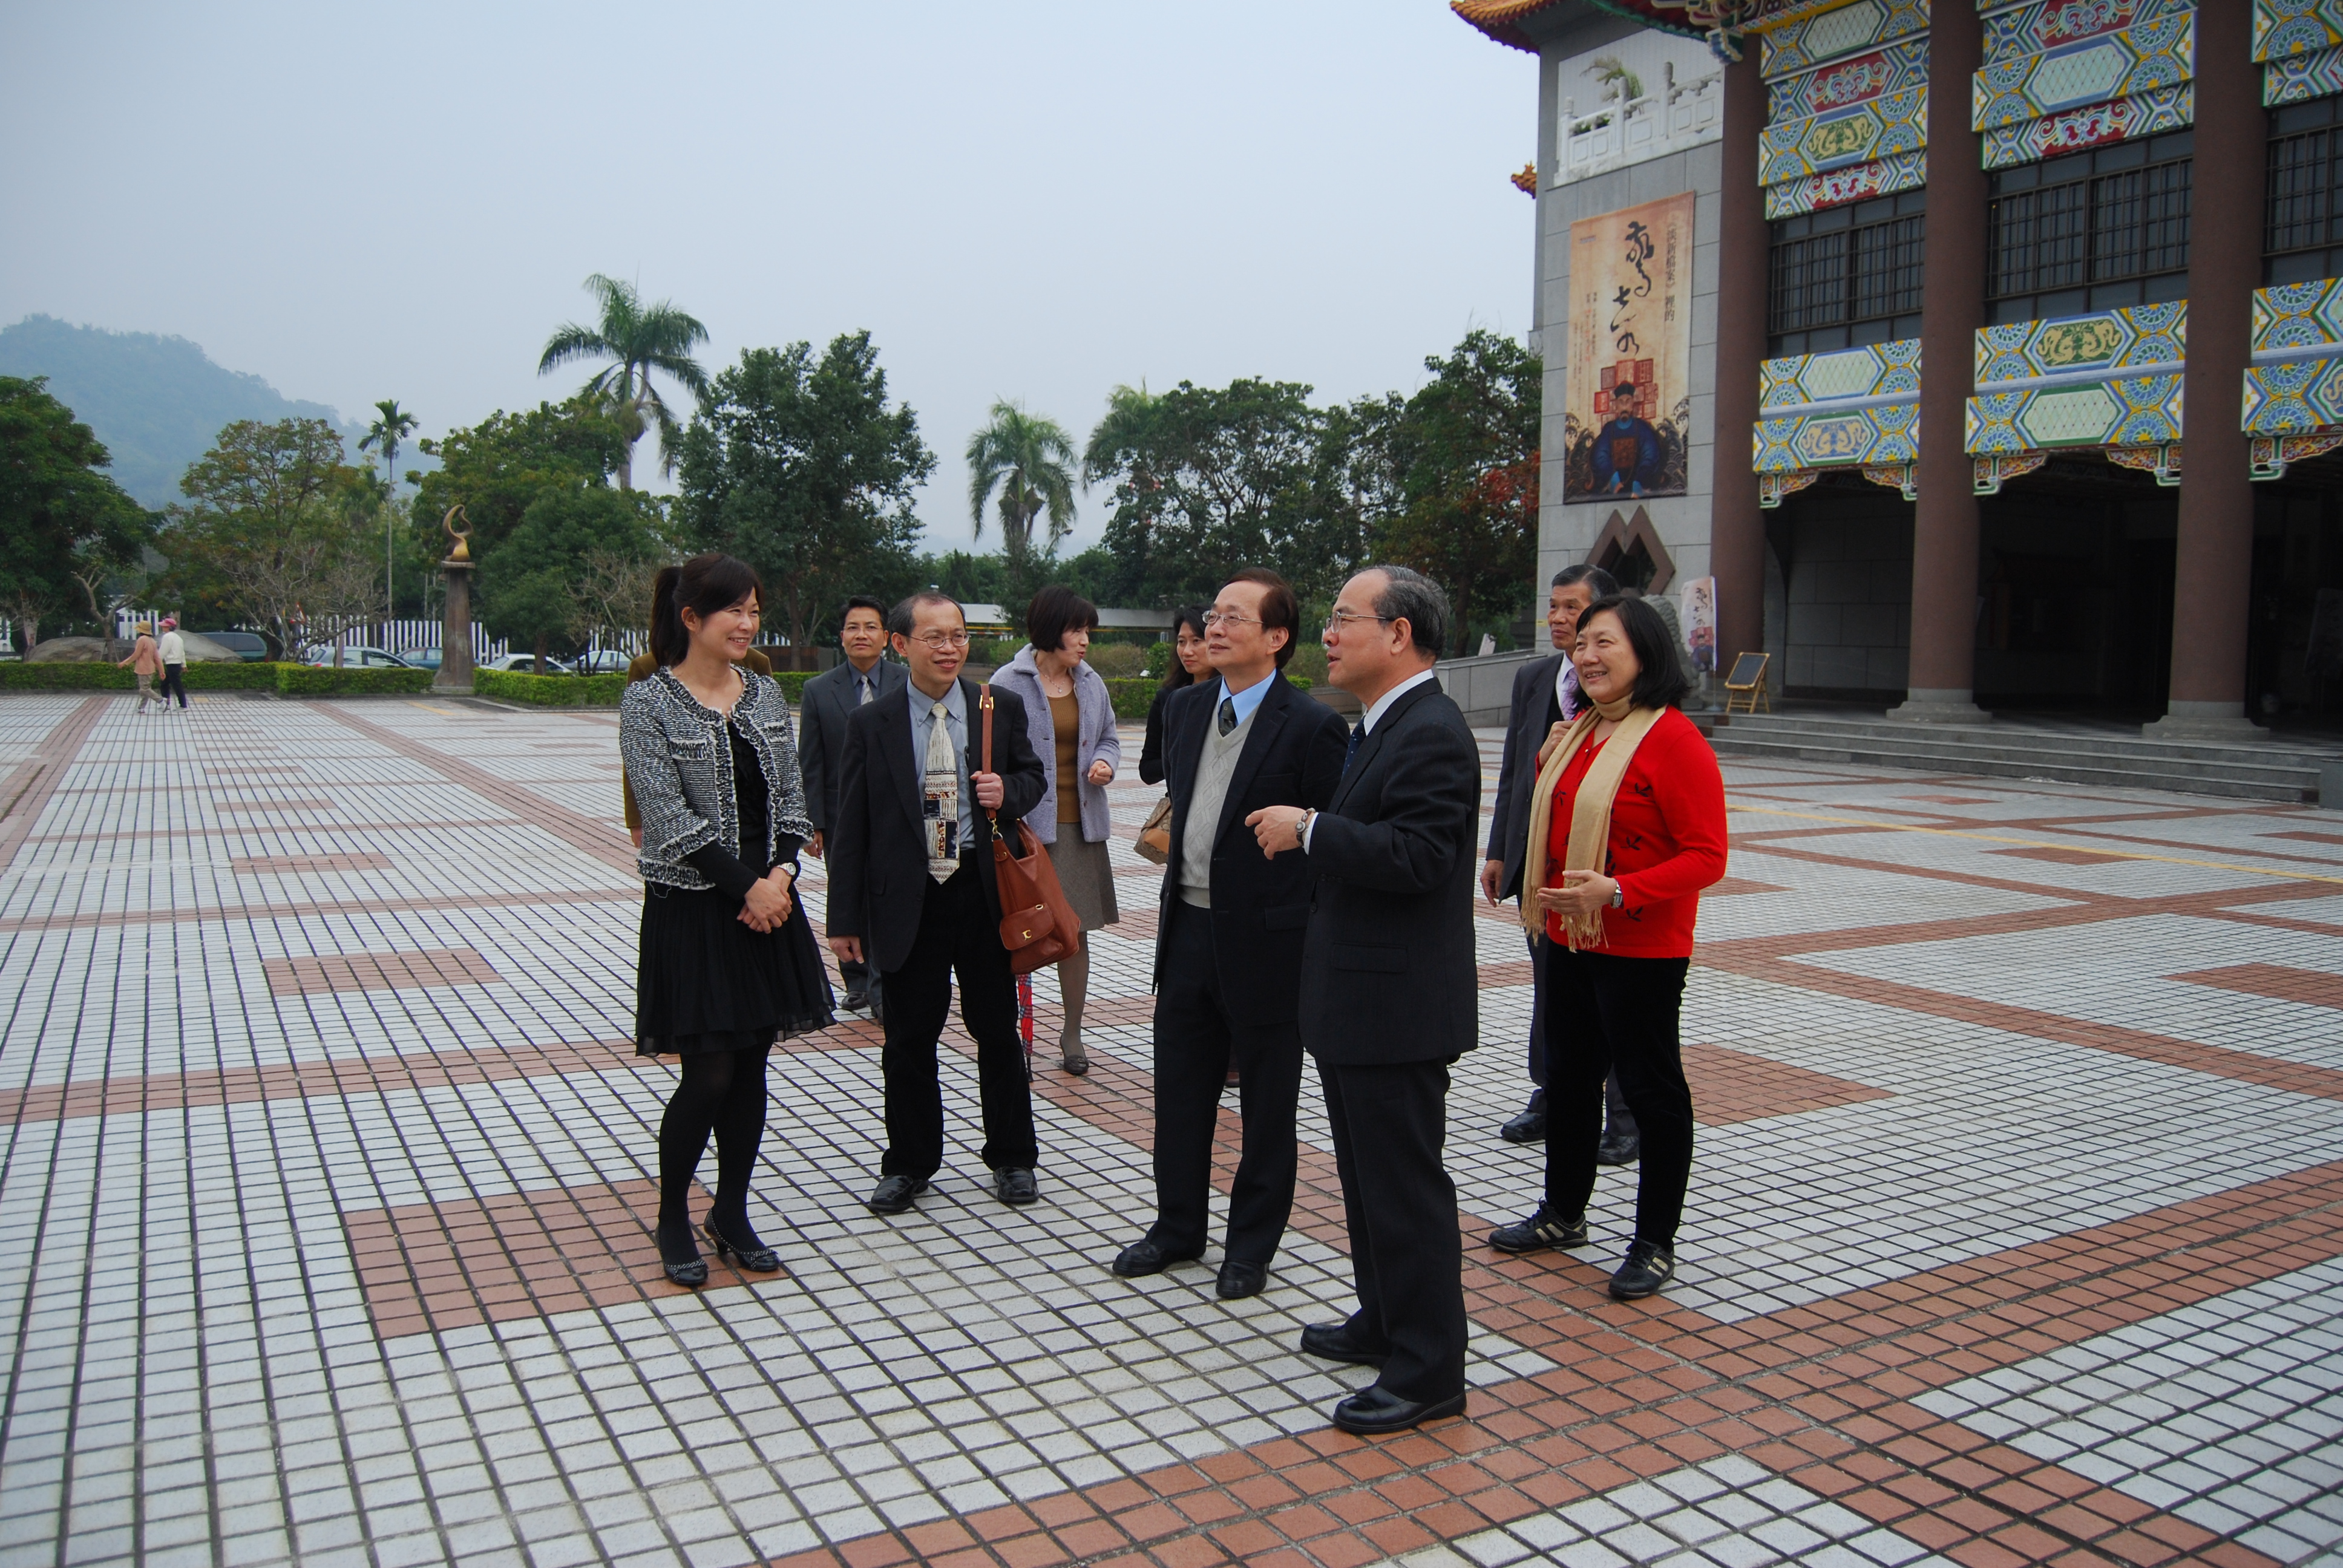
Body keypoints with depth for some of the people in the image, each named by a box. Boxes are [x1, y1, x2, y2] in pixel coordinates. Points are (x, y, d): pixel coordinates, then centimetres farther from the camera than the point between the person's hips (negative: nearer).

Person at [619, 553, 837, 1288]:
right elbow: (669, 816, -14)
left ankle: (732, 1213, 25)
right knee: (708, 1075, -3)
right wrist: (747, 886, -15)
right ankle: (672, 1221, 19)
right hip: (691, 907, -5)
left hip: (769, 901, 5)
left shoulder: (765, 693, 8)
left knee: (752, 1066, 10)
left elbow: (791, 797, 7)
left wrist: (780, 875, -9)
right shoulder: (648, 702, -8)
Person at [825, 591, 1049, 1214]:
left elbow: (1034, 774, 15)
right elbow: (850, 826, 0)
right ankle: (910, 1164, 26)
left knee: (998, 1030, 10)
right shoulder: (871, 724, -1)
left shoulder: (1001, 708, 2)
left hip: (984, 891, 1)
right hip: (907, 900, 0)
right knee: (909, 1040, 9)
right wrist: (846, 918, -3)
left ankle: (1011, 1158, 27)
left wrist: (1009, 792, -11)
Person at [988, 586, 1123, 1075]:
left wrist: (1105, 763, -2)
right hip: (1026, 826, -5)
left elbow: (1108, 738, 21)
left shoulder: (1091, 683, 9)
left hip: (1080, 824, 5)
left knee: (1076, 930, 9)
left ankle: (1072, 1032, 22)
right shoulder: (1009, 684, -8)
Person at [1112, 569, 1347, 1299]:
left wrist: (1317, 943, -13)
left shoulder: (1313, 726, -14)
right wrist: (1178, 855, 13)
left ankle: (1252, 1243, 27)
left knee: (1267, 1107, 10)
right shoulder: (1185, 707, 6)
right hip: (1188, 929, 6)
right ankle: (1178, 1225, 34)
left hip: (1266, 940, -6)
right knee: (1179, 1093, 17)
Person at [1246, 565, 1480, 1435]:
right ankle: (1385, 1322, 37)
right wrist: (1314, 831, 6)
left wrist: (1307, 831, -21)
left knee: (1404, 1183, -1)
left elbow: (1416, 856, -28)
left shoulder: (1431, 734, -19)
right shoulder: (1380, 726, 14)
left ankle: (1428, 1369, 11)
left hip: (1396, 1005, -11)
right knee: (1368, 1172, 21)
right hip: (1356, 998, 11)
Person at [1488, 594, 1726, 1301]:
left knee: (1650, 1086, 4)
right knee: (1569, 1076, 19)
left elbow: (1707, 856, -20)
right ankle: (1563, 1213, 36)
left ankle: (1655, 1244, 18)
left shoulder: (1672, 738, -17)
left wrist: (1619, 892, -29)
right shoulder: (1576, 735, 10)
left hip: (1641, 950, -8)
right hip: (1570, 940, 9)